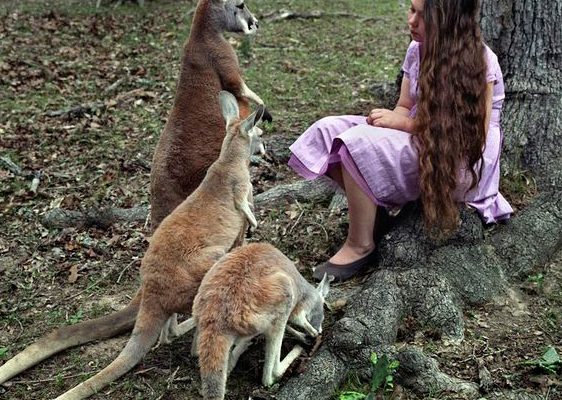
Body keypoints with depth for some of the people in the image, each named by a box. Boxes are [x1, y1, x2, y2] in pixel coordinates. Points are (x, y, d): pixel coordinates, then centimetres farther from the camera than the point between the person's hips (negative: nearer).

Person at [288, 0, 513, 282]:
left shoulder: (480, 61, -17)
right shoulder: (418, 50, 3)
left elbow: (473, 135, -20)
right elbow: (405, 108, 9)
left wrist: (404, 123, -21)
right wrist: (388, 119, -16)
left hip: (463, 161, -7)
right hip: (422, 143, 8)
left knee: (360, 143, -29)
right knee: (329, 131, -9)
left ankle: (360, 248, -15)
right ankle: (378, 209, -1)